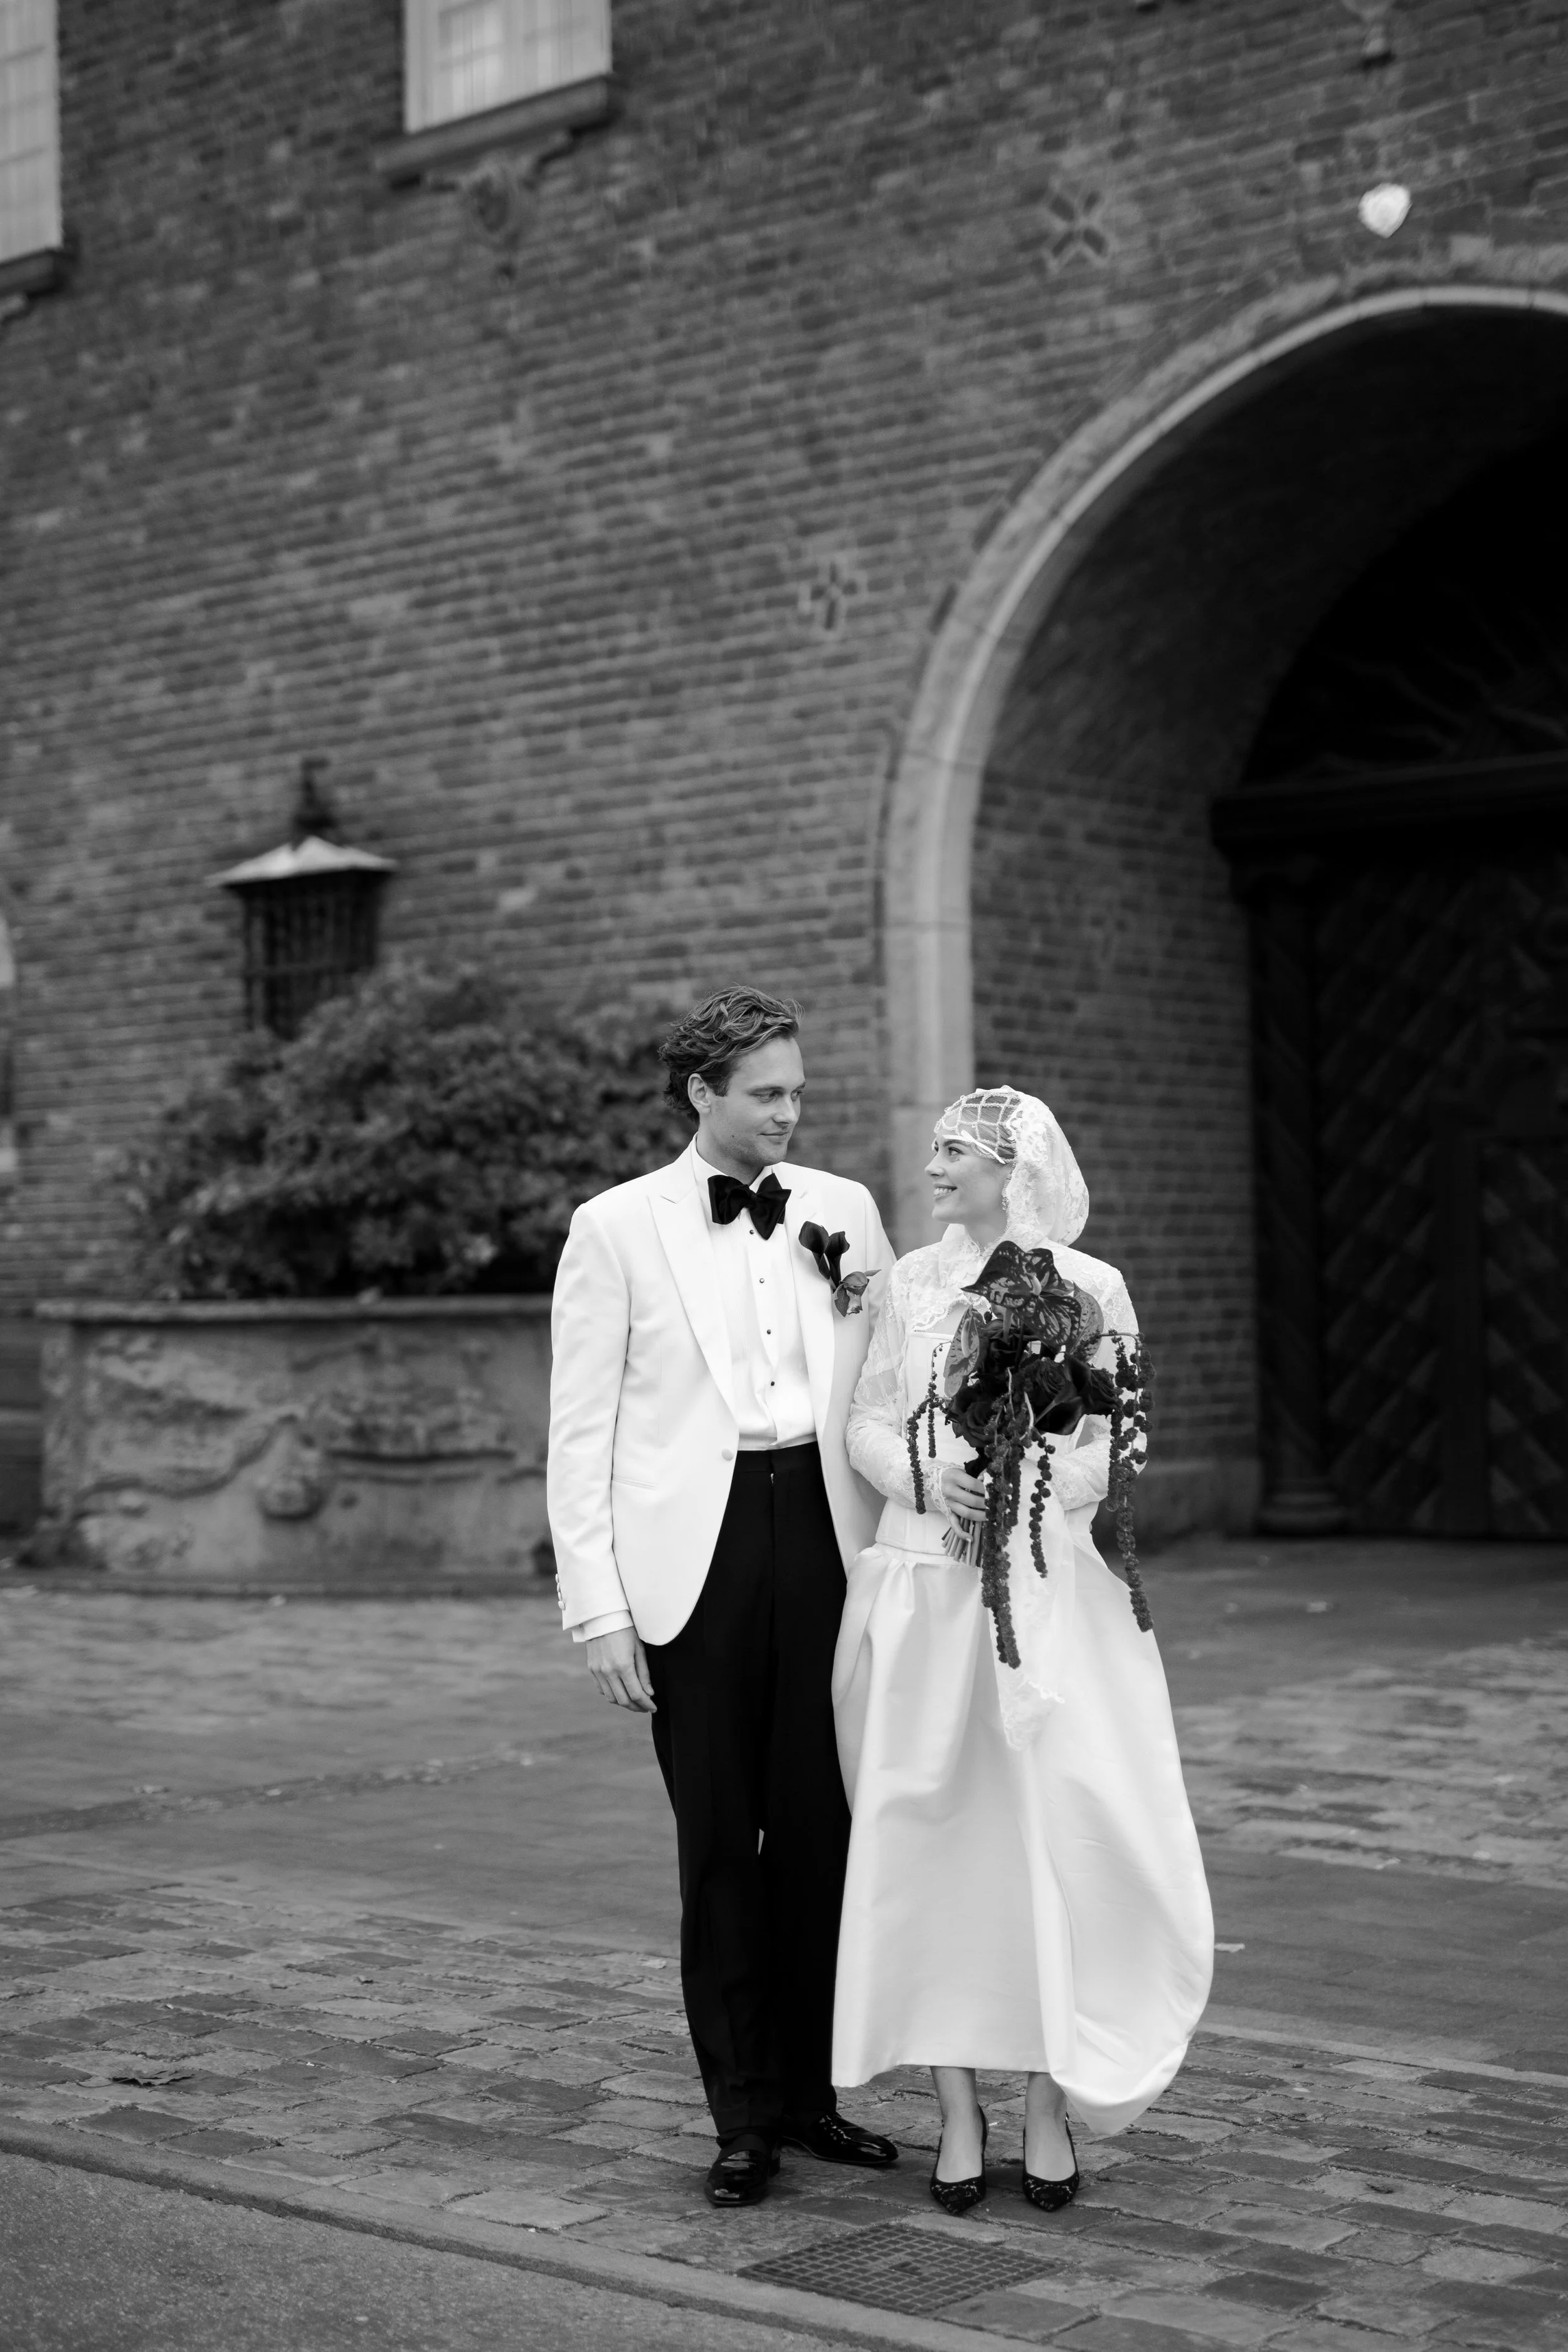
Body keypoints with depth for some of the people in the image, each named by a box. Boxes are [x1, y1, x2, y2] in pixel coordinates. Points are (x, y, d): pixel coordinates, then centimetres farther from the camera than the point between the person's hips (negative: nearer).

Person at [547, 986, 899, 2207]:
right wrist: (597, 1605, -6)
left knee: (820, 1827, 5)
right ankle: (744, 2115, 14)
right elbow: (581, 1432, 0)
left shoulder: (844, 1212, 9)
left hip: (823, 1532, 3)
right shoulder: (616, 1228, 1)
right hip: (695, 1554, -2)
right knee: (720, 1844, 3)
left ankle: (809, 2091, 20)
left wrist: (868, 1307, -6)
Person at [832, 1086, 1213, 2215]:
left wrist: (1027, 1487, -15)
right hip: (928, 1587, 3)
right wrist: (930, 1480, -10)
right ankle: (959, 2111, 10)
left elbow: (1121, 1446, 2)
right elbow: (868, 1423, 9)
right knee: (932, 1836, 1)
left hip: (1052, 1589, -2)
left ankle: (1051, 2104, 6)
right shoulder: (914, 1279, 10)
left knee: (1055, 1834, -5)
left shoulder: (1091, 1287, 1)